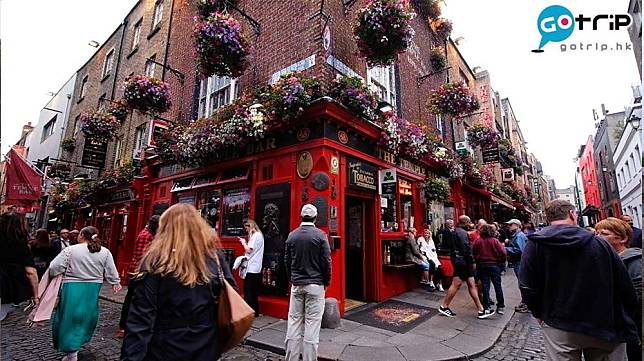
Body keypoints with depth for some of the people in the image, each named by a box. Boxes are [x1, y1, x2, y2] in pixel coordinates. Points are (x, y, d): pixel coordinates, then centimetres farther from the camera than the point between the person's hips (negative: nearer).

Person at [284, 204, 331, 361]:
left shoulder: (292, 235, 2)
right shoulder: (320, 235, -10)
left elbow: (287, 261, 8)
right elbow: (326, 261, -8)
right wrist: (326, 282, 4)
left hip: (296, 284, 4)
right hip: (315, 284, -4)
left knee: (294, 321, 12)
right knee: (312, 322, 4)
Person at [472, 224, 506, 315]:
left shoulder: (478, 241, -8)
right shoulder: (495, 241, -10)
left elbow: (473, 253, -6)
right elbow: (503, 253, -14)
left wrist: (477, 260, 9)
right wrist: (501, 261, 3)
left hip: (482, 265, 1)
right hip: (494, 265, -1)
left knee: (485, 286, 7)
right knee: (498, 286, 11)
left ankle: (486, 307, 11)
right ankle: (501, 306, 17)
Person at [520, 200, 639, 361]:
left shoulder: (536, 243, -11)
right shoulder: (598, 242, -6)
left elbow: (527, 286, -11)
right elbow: (624, 286, -1)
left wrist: (539, 313, 6)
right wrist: (628, 321, 13)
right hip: (602, 325, 2)